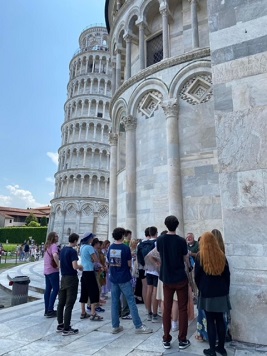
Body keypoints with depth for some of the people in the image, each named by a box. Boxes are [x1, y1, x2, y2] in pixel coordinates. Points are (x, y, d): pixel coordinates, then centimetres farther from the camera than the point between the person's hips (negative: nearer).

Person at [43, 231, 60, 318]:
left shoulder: (47, 246, 13)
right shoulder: (54, 245, -15)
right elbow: (55, 255, -33)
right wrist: (59, 265, -22)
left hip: (46, 271, 9)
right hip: (53, 270, -9)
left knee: (48, 289, 12)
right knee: (55, 289, -3)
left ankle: (47, 310, 19)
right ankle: (50, 310, -3)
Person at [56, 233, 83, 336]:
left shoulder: (63, 250, 7)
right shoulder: (73, 251, -17)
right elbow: (75, 266, -24)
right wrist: (80, 267, -3)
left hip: (63, 277, 8)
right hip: (71, 278, -8)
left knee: (61, 303, 15)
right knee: (69, 304, -1)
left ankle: (60, 325, 26)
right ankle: (66, 329, 4)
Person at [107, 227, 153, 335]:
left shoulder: (110, 248, 2)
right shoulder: (126, 248, -12)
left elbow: (109, 262, 9)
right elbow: (129, 264, -7)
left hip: (113, 278, 5)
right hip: (124, 278, -5)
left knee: (114, 302, 11)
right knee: (131, 302, 1)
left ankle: (115, 326, 18)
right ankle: (138, 326, 6)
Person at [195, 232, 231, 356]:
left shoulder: (200, 257, -11)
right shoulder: (222, 256, -1)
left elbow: (197, 277, -5)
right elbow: (227, 275, 5)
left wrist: (201, 289, 12)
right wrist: (225, 289, 16)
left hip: (207, 294, -4)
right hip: (221, 293, 4)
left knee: (210, 321, 5)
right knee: (220, 319, 14)